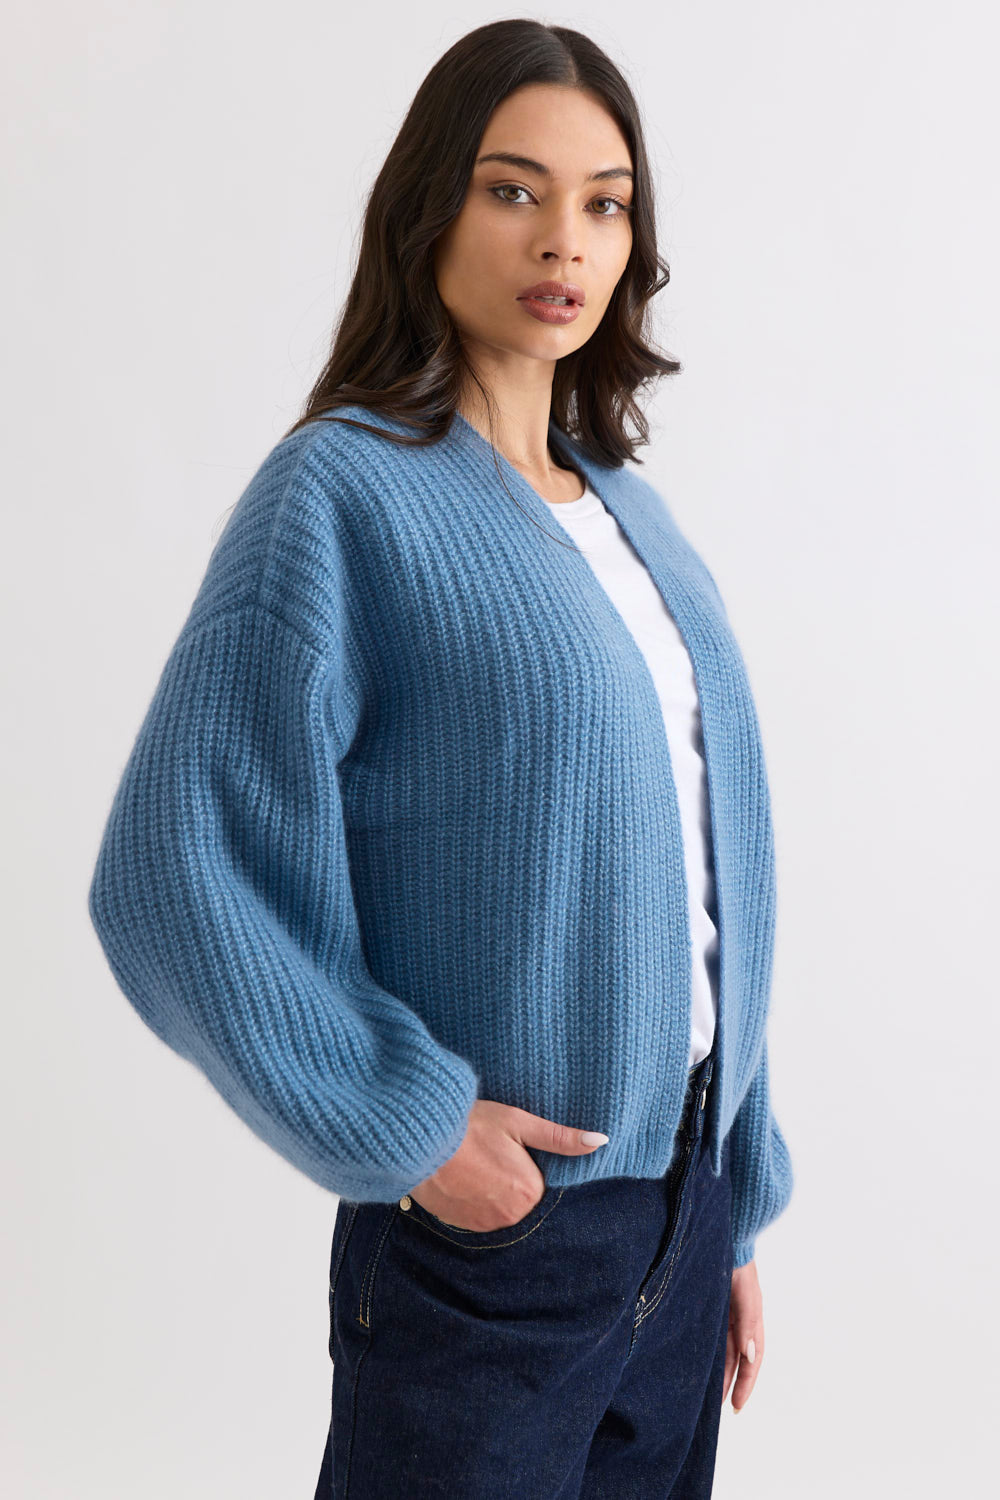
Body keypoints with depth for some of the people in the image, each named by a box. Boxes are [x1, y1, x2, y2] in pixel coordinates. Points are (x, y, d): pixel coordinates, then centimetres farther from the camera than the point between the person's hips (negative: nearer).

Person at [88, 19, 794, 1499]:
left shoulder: (629, 506, 8)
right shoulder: (346, 490, -12)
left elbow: (702, 889, 11)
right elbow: (172, 871, -17)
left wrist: (738, 1205, 12)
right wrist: (404, 1129, -16)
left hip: (676, 1216, 6)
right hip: (489, 1227, -6)